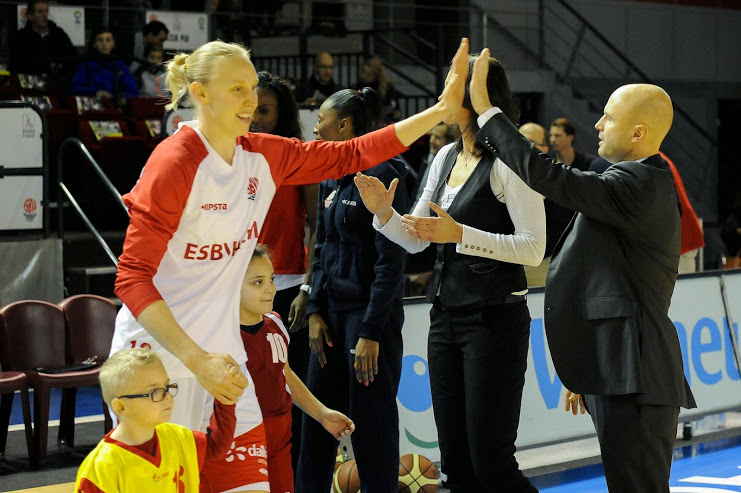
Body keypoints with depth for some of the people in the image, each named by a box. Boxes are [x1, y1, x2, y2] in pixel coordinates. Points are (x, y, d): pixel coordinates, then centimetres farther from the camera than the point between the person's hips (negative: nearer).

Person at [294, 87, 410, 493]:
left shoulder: (380, 177, -14)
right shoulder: (331, 179, 12)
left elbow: (391, 261, -17)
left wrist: (371, 332, -20)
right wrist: (316, 310, 7)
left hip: (370, 312, -8)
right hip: (333, 311, 8)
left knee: (371, 423, -1)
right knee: (316, 419, 12)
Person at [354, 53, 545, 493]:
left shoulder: (508, 162, -12)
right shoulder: (447, 157, 13)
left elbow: (534, 248, -17)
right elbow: (416, 240, 17)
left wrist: (459, 235, -23)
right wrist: (384, 212, -2)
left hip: (494, 319, -8)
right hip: (447, 316, 8)